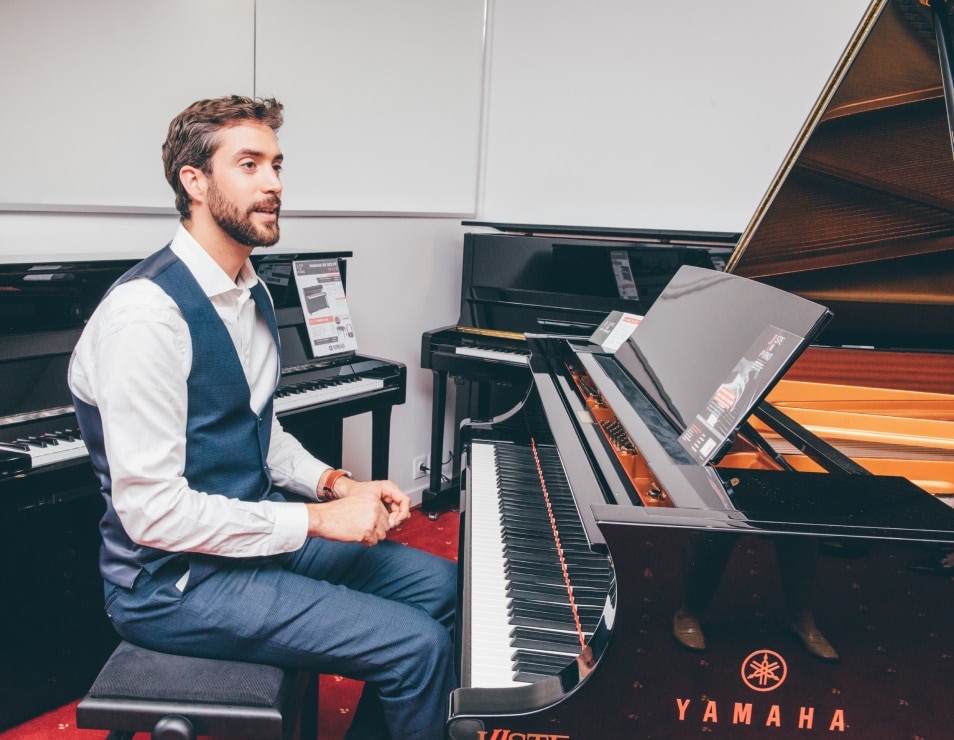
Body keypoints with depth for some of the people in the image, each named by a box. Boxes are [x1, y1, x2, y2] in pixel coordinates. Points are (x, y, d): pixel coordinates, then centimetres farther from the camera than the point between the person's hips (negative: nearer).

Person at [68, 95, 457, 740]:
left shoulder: (250, 292, 7)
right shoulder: (146, 311, -23)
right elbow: (151, 511, -25)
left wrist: (338, 485, -1)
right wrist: (317, 518, -21)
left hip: (253, 527, 9)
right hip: (175, 580, -9)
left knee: (438, 583, 9)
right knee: (417, 645, -16)